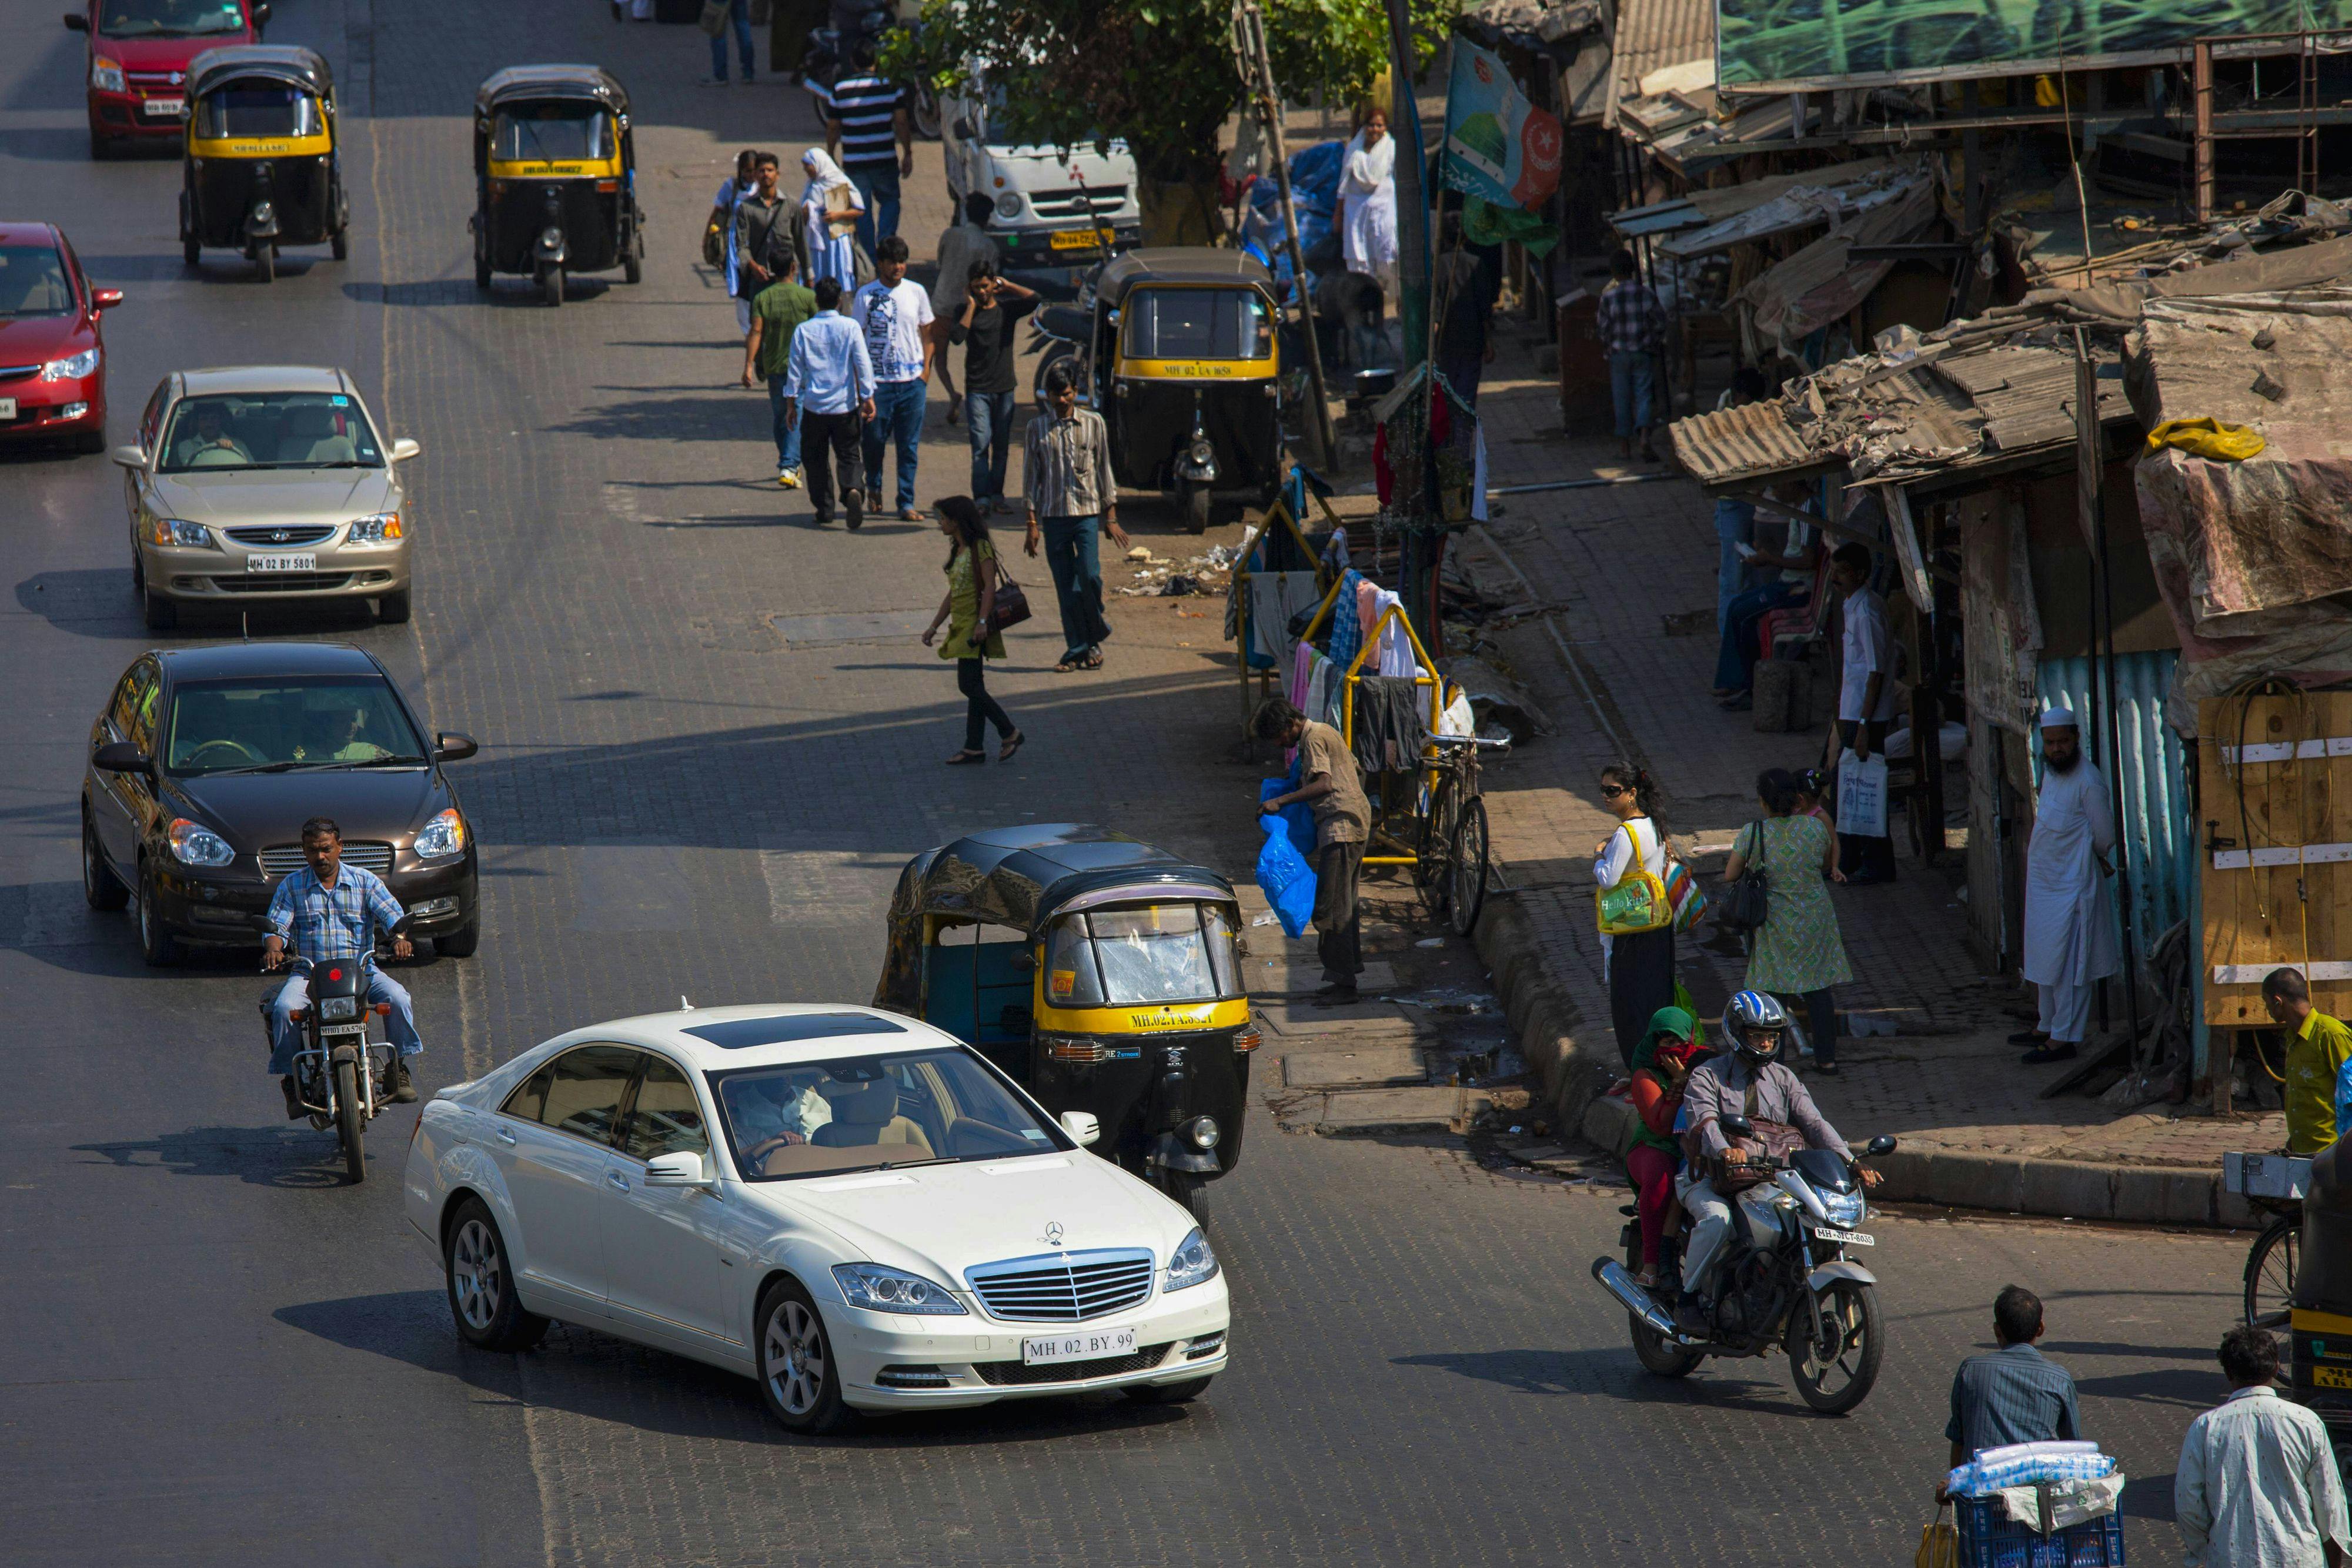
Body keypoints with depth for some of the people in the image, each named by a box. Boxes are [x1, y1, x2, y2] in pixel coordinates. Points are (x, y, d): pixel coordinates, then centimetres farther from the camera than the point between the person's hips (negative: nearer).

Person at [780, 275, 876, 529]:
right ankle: (853, 489, -21)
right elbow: (863, 364, -4)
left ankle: (824, 509, 12)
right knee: (848, 455, 7)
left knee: (817, 459, 13)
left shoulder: (804, 331, -2)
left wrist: (791, 403, 10)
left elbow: (795, 368, 2)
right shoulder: (850, 328, -4)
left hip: (814, 405, 0)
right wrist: (868, 397, 3)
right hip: (845, 404, 0)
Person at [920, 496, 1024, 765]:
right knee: (973, 687, 9)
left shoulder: (980, 548, -11)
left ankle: (1010, 734, -4)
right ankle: (973, 748, 10)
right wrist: (934, 626, 19)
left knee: (969, 686, -12)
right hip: (961, 625, 9)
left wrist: (982, 622, -27)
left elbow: (989, 586, -18)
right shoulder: (958, 551, 15)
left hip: (975, 625, -9)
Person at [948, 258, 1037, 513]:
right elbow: (957, 337, -14)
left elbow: (1035, 300, -9)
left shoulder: (1007, 308, 7)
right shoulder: (965, 311, 4)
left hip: (1005, 387, 2)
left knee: (1002, 444, 6)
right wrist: (971, 305, -8)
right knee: (981, 443, -10)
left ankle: (997, 494, 13)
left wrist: (1007, 286, -4)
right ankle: (982, 497, -13)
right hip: (977, 388, -2)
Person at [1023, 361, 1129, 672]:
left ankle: (1095, 638, 6)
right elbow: (1031, 477, 7)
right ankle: (1076, 649, 7)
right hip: (1054, 515, 1)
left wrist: (1111, 518, 6)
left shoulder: (1093, 423, 5)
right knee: (1066, 588, 1)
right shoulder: (1037, 429, 6)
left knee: (1089, 577, -13)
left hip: (1087, 512, -1)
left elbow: (1104, 470, 8)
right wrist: (1032, 525, 2)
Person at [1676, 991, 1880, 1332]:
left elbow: (1813, 1123, 1)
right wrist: (1724, 1150, -44)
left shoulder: (1782, 1079, 14)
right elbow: (1704, 1121, -20)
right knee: (1717, 1219, -36)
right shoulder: (1707, 1076, -1)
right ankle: (1689, 1298, -20)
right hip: (1709, 1179, -5)